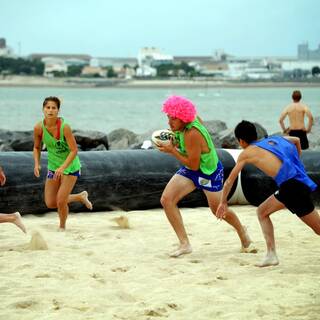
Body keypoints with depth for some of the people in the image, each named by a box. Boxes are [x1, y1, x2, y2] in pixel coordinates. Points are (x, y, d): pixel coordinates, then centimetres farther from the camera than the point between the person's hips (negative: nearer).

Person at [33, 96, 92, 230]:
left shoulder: (64, 127, -26)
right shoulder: (39, 128, -13)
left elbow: (74, 150, -24)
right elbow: (37, 147, 4)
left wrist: (62, 168, -33)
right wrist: (36, 164, -12)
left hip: (70, 166, -5)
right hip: (53, 166, 5)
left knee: (61, 201, -10)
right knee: (50, 203, 7)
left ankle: (62, 227, 20)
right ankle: (80, 196, 31)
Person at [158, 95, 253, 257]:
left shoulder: (192, 134, -35)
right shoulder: (189, 120, -11)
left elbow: (193, 165, -30)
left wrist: (172, 151, -31)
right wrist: (174, 142, -8)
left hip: (209, 172, -8)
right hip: (190, 171, 8)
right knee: (166, 199, -11)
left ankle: (242, 231, 47)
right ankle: (184, 243, -6)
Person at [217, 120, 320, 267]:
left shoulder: (246, 153, 7)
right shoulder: (273, 139, 22)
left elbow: (229, 181, 17)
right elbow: (297, 140, 40)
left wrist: (223, 202, 30)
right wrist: (296, 165, 44)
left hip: (292, 186, -7)